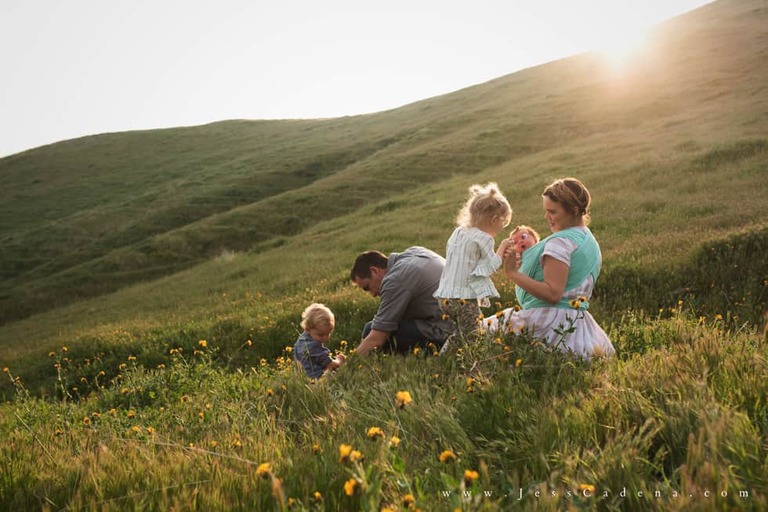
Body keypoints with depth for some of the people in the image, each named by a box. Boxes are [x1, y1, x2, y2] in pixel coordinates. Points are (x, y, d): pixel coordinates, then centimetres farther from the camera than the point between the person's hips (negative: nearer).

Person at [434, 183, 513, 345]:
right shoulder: (484, 239, -10)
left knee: (459, 336, 18)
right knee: (473, 339, -3)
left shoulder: (457, 232, 11)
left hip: (445, 296, 8)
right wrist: (501, 249, 11)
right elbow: (491, 266, -6)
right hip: (466, 297, -7)